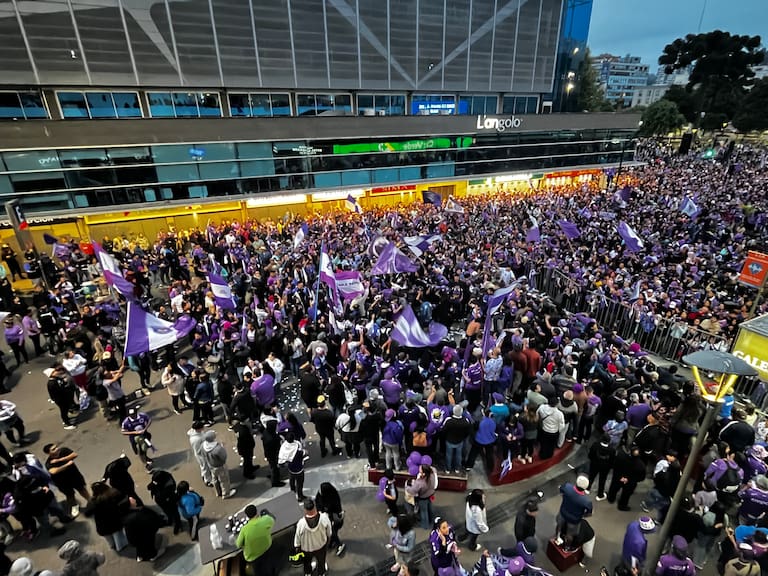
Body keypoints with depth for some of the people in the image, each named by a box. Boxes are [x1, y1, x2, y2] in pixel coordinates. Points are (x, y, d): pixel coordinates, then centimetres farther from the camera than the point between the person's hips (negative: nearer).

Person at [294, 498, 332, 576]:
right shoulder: (324, 517, -35)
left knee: (307, 561, 34)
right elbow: (329, 532, -14)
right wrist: (328, 538, 8)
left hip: (306, 548, 0)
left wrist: (297, 546, 4)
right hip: (321, 545, 0)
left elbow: (297, 537, -18)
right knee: (321, 560, 33)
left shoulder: (301, 523, -38)